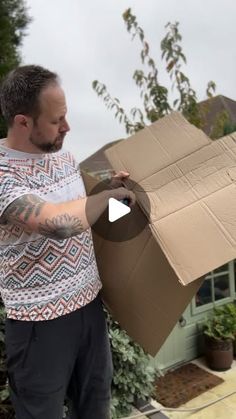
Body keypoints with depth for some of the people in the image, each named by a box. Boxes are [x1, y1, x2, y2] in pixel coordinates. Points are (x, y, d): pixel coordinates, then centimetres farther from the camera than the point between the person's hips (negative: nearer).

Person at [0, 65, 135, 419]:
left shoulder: (63, 154, 3)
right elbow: (59, 223, -36)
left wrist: (110, 187, 1)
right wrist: (111, 194, -19)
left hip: (89, 300, 7)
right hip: (41, 320, -6)